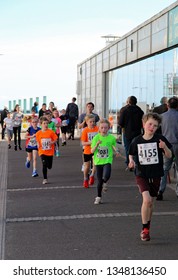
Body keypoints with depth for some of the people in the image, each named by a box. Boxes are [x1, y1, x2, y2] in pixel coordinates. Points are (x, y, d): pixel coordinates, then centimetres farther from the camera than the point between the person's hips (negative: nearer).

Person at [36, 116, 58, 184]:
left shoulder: (51, 132, -7)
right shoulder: (38, 133, -3)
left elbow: (55, 140, -2)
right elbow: (38, 141, 9)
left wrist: (52, 142, -21)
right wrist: (38, 146, -11)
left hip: (50, 152, 0)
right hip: (42, 152, 0)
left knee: (49, 166, 8)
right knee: (44, 165, -13)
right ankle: (45, 179, -2)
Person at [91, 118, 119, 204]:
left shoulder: (112, 138, -2)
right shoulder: (96, 138, 0)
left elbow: (114, 148, 11)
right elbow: (92, 151, -2)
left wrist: (116, 152, -10)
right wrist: (97, 144, -19)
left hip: (107, 161, -1)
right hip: (98, 161, 2)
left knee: (106, 176, -27)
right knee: (99, 181, 7)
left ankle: (105, 183, 9)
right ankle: (98, 197, 26)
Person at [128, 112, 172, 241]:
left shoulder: (160, 139, -7)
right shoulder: (137, 141, -4)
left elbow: (169, 156, -4)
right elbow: (131, 154, 11)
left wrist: (164, 147, -24)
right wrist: (131, 161, -10)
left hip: (156, 175, 1)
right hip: (142, 174, -1)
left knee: (150, 203, 12)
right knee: (147, 200, -19)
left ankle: (147, 229, 31)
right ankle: (144, 229, -4)